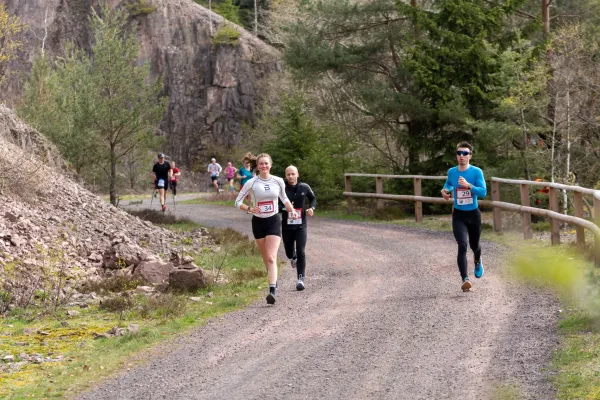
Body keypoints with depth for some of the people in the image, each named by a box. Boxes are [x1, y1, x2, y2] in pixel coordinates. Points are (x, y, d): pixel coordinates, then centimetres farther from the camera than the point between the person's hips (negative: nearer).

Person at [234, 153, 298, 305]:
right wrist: (249, 209, -21)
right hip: (258, 222, 1)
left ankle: (272, 291, -24)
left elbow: (284, 198, 17)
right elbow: (238, 202, -3)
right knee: (266, 257, 12)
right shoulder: (252, 183, -6)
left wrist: (292, 210, 2)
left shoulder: (278, 181, -1)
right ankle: (274, 279, 38)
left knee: (271, 257, -15)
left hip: (273, 220, -1)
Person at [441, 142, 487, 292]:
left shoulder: (476, 172, -10)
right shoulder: (451, 172, 0)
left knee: (474, 245, 19)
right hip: (458, 215, 0)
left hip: (473, 214, 0)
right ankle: (465, 279, -23)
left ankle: (478, 262, 56)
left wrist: (468, 185, -31)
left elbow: (483, 192, -18)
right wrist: (446, 190, 2)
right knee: (462, 246, -19)